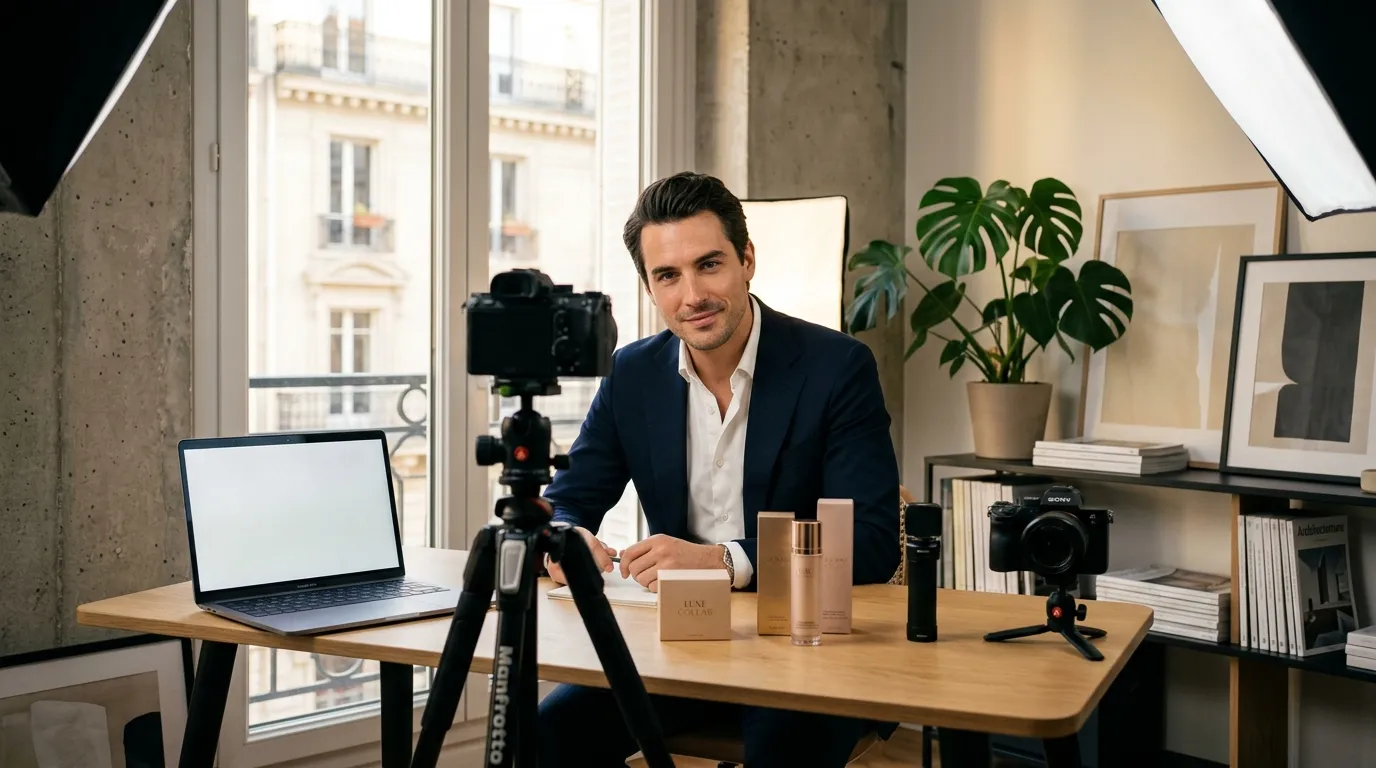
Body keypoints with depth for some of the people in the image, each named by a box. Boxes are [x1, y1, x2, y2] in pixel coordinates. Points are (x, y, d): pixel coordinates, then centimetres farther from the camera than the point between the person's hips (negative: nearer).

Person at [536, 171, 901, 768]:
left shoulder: (838, 367, -11)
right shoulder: (632, 374, 3)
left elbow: (874, 542, -17)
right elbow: (564, 502, 9)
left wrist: (722, 560, -30)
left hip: (809, 636, -3)